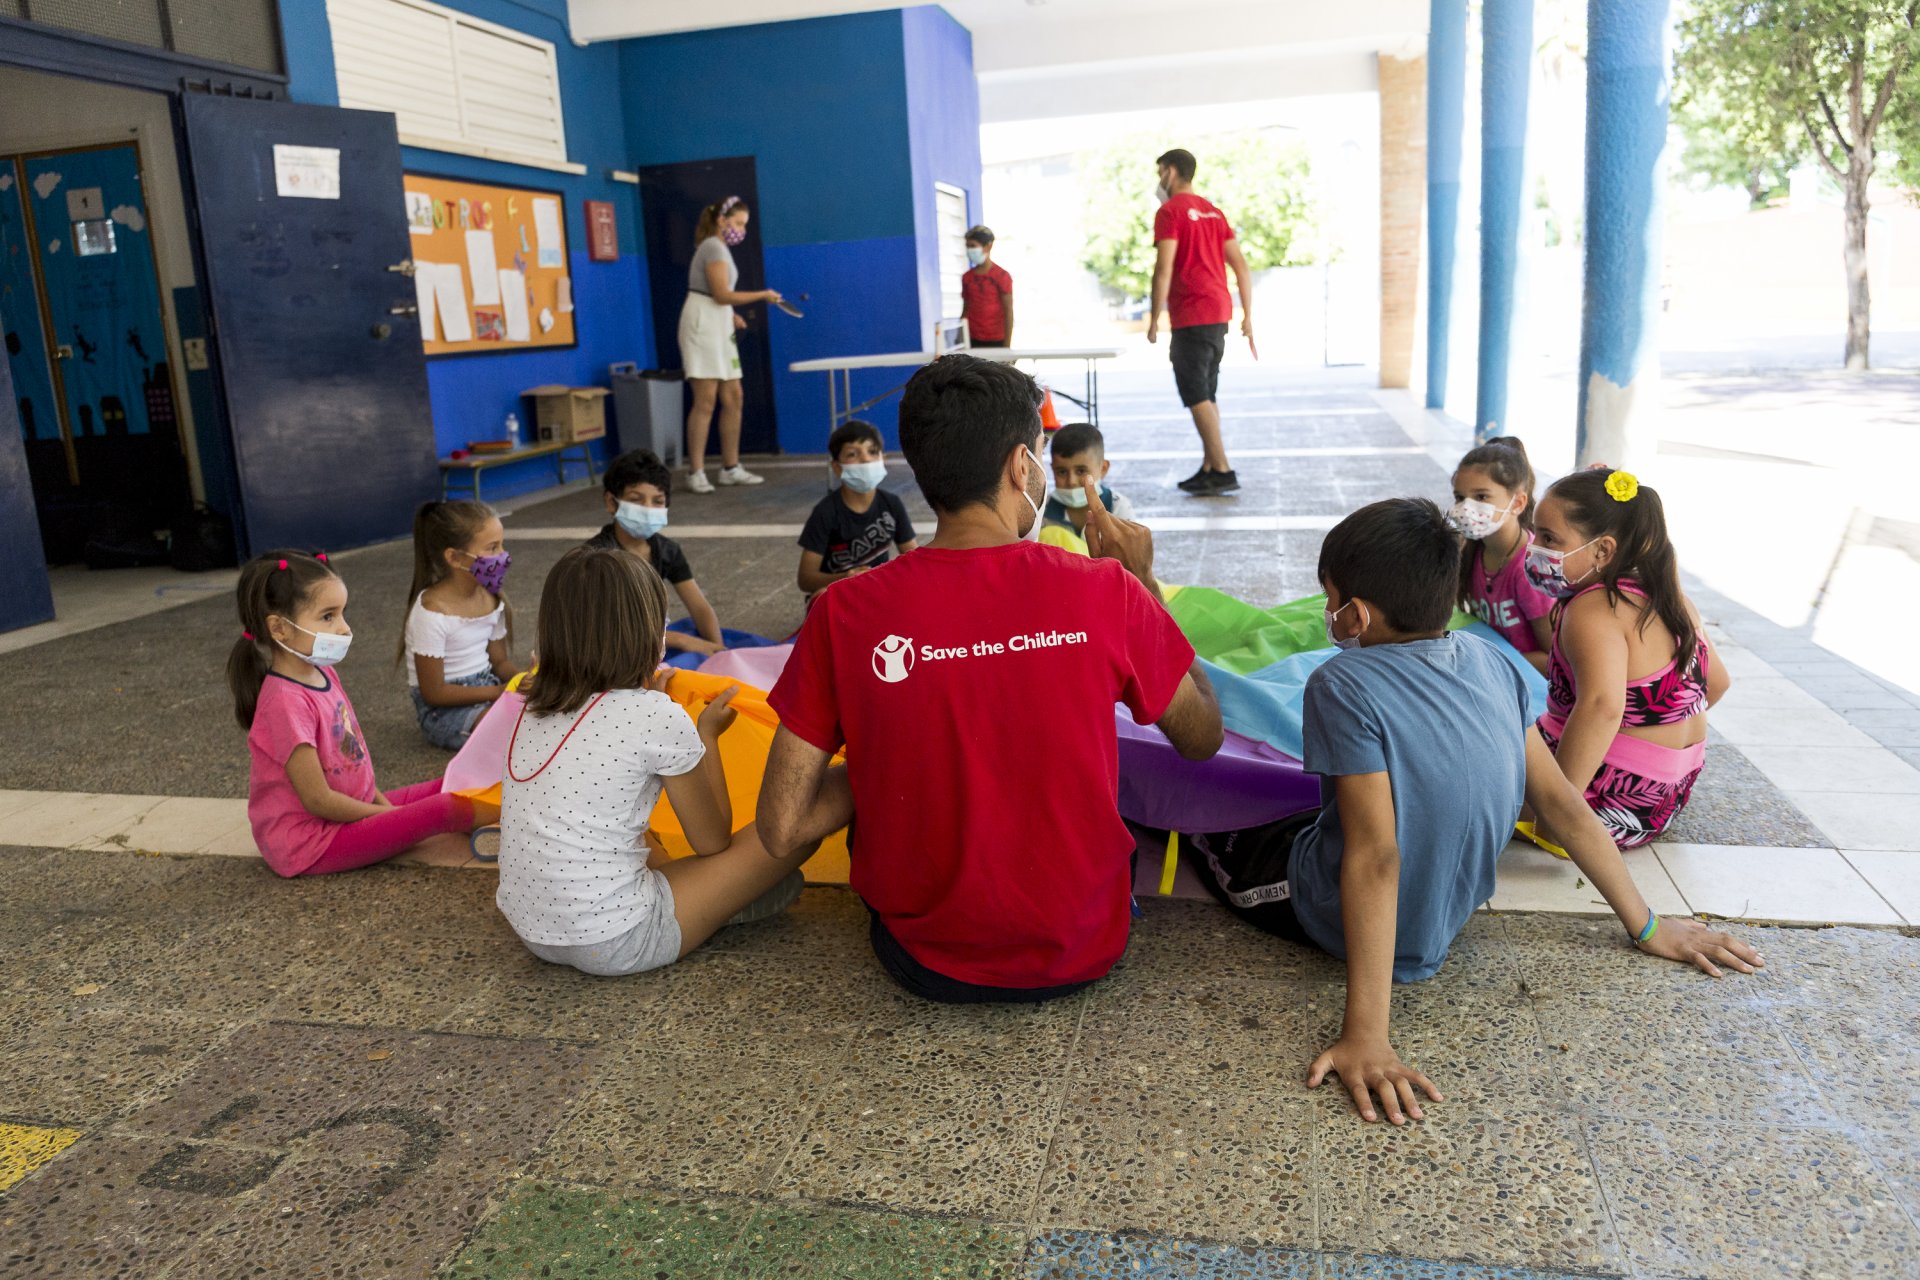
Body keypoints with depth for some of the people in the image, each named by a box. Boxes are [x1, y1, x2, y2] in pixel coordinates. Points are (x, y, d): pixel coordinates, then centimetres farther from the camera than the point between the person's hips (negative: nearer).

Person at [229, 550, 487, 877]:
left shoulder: (323, 673, 4)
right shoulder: (286, 702, -25)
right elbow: (318, 800, -23)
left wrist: (380, 801, 2)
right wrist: (387, 813, -11)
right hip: (309, 842, -9)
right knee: (442, 809, -17)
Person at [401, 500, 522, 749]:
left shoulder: (490, 599, 2)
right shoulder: (432, 611, -21)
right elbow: (434, 693, -18)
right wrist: (501, 692, -22)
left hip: (486, 686, 8)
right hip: (443, 710, -7)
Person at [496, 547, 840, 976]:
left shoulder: (534, 709, 2)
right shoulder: (658, 717, -16)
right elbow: (712, 840, -2)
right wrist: (708, 735, 9)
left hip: (531, 933, 7)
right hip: (613, 947, -7)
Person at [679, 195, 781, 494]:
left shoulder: (720, 248, 20)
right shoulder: (714, 248, -10)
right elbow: (722, 294, -17)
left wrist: (730, 315, 6)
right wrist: (763, 295, -10)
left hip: (719, 327, 10)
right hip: (703, 324, -10)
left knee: (732, 398, 7)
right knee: (706, 400, -10)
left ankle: (730, 468, 12)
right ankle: (696, 472, -7)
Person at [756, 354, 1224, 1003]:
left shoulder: (844, 612, -15)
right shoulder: (1105, 591, -15)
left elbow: (782, 830, -12)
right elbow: (1203, 738, 2)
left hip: (925, 965, 0)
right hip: (1082, 953, 1)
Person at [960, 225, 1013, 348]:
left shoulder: (1002, 276, -4)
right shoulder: (966, 277, 10)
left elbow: (1008, 312, -6)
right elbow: (965, 310, 14)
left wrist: (1007, 346, -11)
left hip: (996, 341, -4)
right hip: (972, 340, 4)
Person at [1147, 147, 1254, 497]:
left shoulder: (1169, 211, -7)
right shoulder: (1213, 212, 17)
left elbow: (1163, 270, -15)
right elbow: (1241, 266, 13)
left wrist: (1154, 319, -10)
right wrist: (1248, 316, 14)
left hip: (1191, 317, -8)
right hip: (1220, 314, 8)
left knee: (1196, 397, -7)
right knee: (1206, 395, 14)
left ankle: (1223, 471, -10)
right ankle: (1209, 468, 16)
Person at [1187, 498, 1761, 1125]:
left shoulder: (1343, 686, -27)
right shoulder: (1490, 661, -8)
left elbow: (1374, 858, -30)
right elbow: (1561, 802, -4)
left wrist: (1366, 1035, -29)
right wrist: (1647, 928, 8)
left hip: (1338, 923, -6)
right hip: (1448, 918, 6)